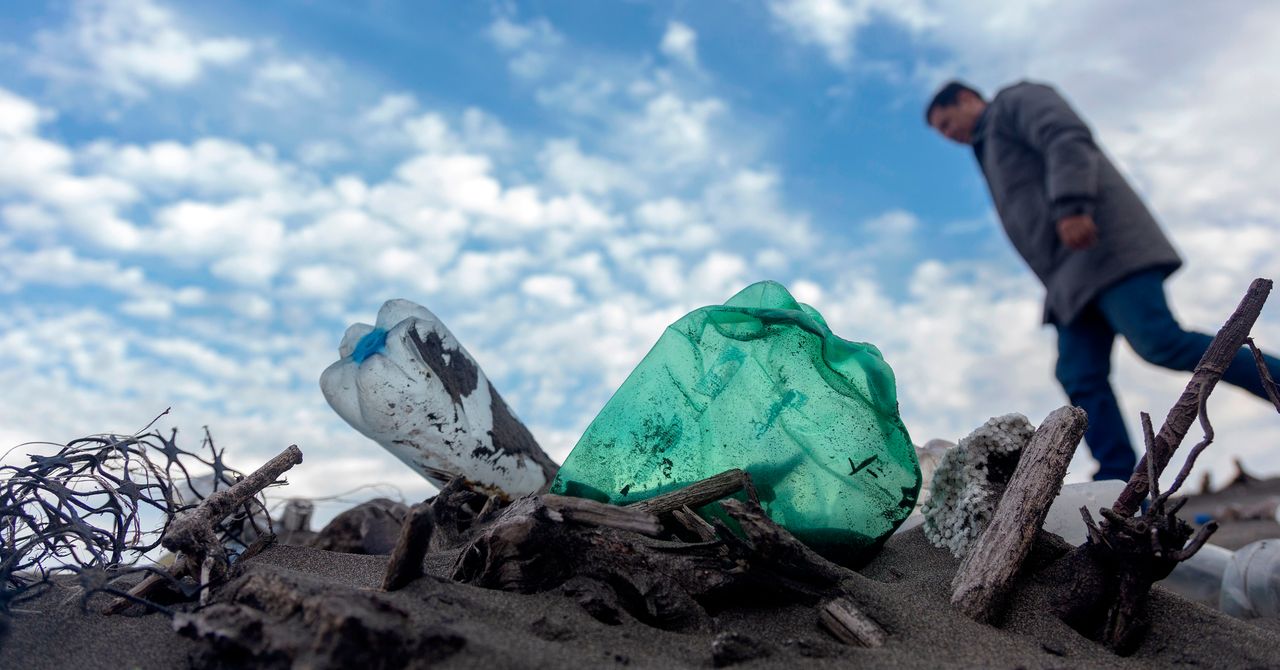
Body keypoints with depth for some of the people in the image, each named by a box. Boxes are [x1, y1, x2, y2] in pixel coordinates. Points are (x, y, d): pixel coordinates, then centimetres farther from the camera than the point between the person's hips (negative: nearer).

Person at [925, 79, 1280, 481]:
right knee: (1080, 378, -6)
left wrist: (1071, 207, -25)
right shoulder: (992, 148, 33)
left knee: (1163, 344, -22)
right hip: (1076, 280, 9)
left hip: (1102, 243, -9)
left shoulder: (1016, 100, 10)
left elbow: (1069, 139, -11)